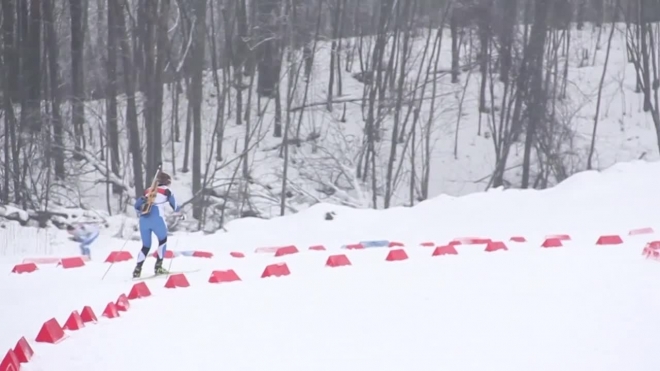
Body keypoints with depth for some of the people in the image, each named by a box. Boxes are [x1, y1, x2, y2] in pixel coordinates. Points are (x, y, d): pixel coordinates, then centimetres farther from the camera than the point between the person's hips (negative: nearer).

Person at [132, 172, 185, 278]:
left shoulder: (148, 191, 26)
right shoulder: (167, 190, 15)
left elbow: (137, 204, 23)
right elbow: (174, 205, 19)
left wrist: (140, 213, 42)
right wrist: (180, 214, 38)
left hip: (144, 219, 4)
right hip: (157, 218, -4)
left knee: (146, 246, 15)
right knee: (163, 240, 18)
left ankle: (137, 269, -1)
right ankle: (158, 267, 8)